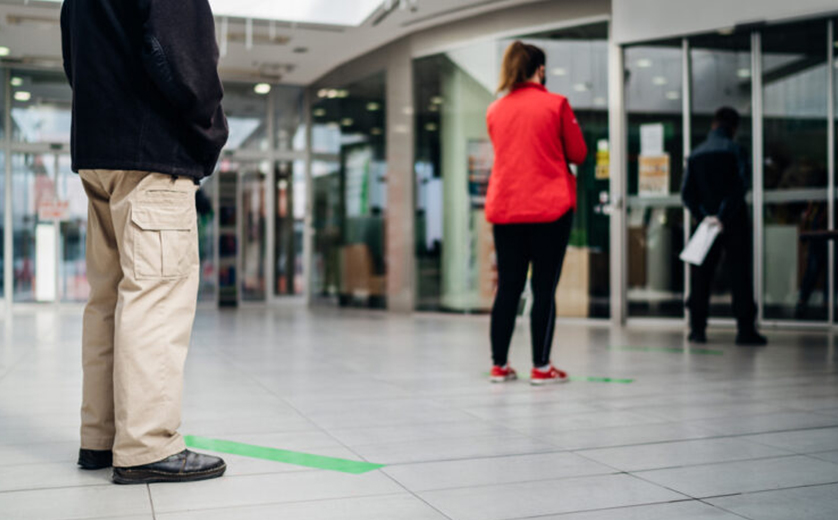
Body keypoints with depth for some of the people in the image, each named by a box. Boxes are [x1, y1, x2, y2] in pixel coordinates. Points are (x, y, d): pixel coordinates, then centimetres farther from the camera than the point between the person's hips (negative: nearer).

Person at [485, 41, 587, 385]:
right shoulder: (556, 104, -2)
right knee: (544, 288, 1)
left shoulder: (495, 110, 8)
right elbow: (578, 154, 3)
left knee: (507, 288, 9)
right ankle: (541, 367, 3)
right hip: (549, 208, -4)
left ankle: (499, 365, 13)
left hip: (504, 208, 4)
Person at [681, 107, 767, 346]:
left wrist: (703, 216, -2)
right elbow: (741, 186, -17)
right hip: (734, 223, -4)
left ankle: (697, 328, 6)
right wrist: (724, 216, -16)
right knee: (740, 275, 0)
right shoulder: (734, 150, -6)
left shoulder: (696, 154, 8)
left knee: (701, 276, 8)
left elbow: (687, 192, 2)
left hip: (707, 222, 4)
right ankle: (746, 329, -1)